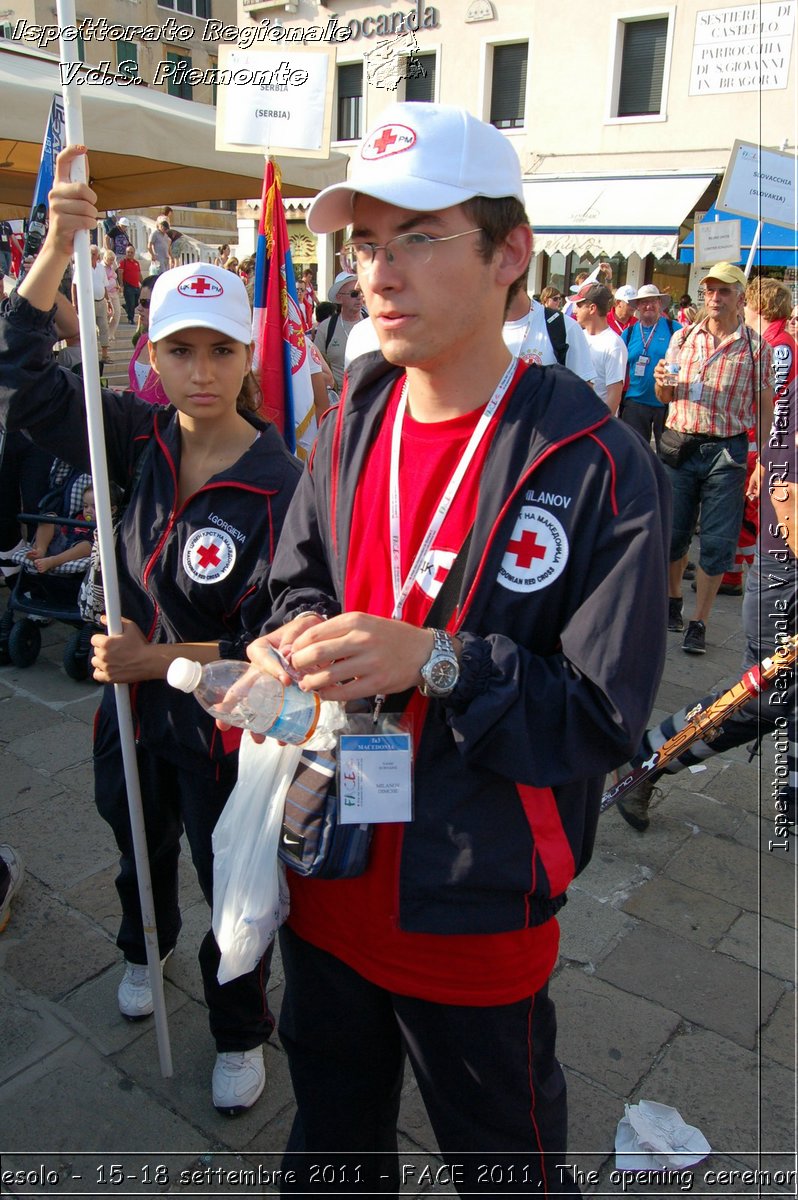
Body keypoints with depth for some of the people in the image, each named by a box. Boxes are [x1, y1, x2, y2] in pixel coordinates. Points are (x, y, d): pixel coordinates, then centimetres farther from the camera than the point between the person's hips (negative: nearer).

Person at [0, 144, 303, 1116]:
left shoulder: (278, 485, -22)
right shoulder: (142, 437, -8)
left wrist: (161, 659, -25)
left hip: (222, 727, -4)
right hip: (133, 708, 5)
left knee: (233, 889, 14)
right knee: (138, 848, 30)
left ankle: (239, 1033, 42)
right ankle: (143, 948, 63)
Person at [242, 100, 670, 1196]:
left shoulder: (598, 467, -19)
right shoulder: (350, 426, -2)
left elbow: (603, 718, -18)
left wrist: (438, 663, -29)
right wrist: (301, 642, -11)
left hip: (474, 909, -5)